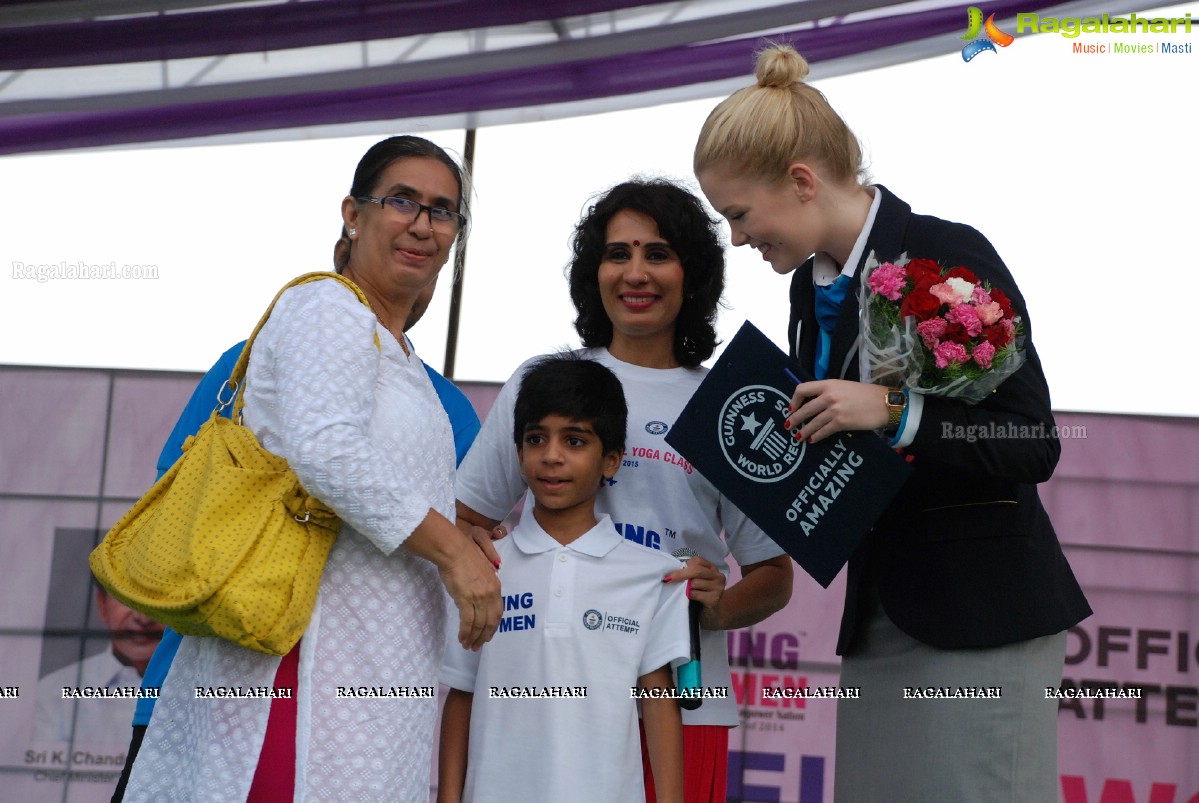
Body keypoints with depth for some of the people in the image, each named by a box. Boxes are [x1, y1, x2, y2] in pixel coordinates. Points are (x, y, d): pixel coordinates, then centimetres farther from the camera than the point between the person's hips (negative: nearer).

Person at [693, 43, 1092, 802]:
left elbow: (1031, 446, -16)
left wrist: (892, 410, -26)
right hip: (879, 616, 7)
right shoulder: (811, 285, 8)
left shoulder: (952, 256, -13)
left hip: (984, 615, -7)